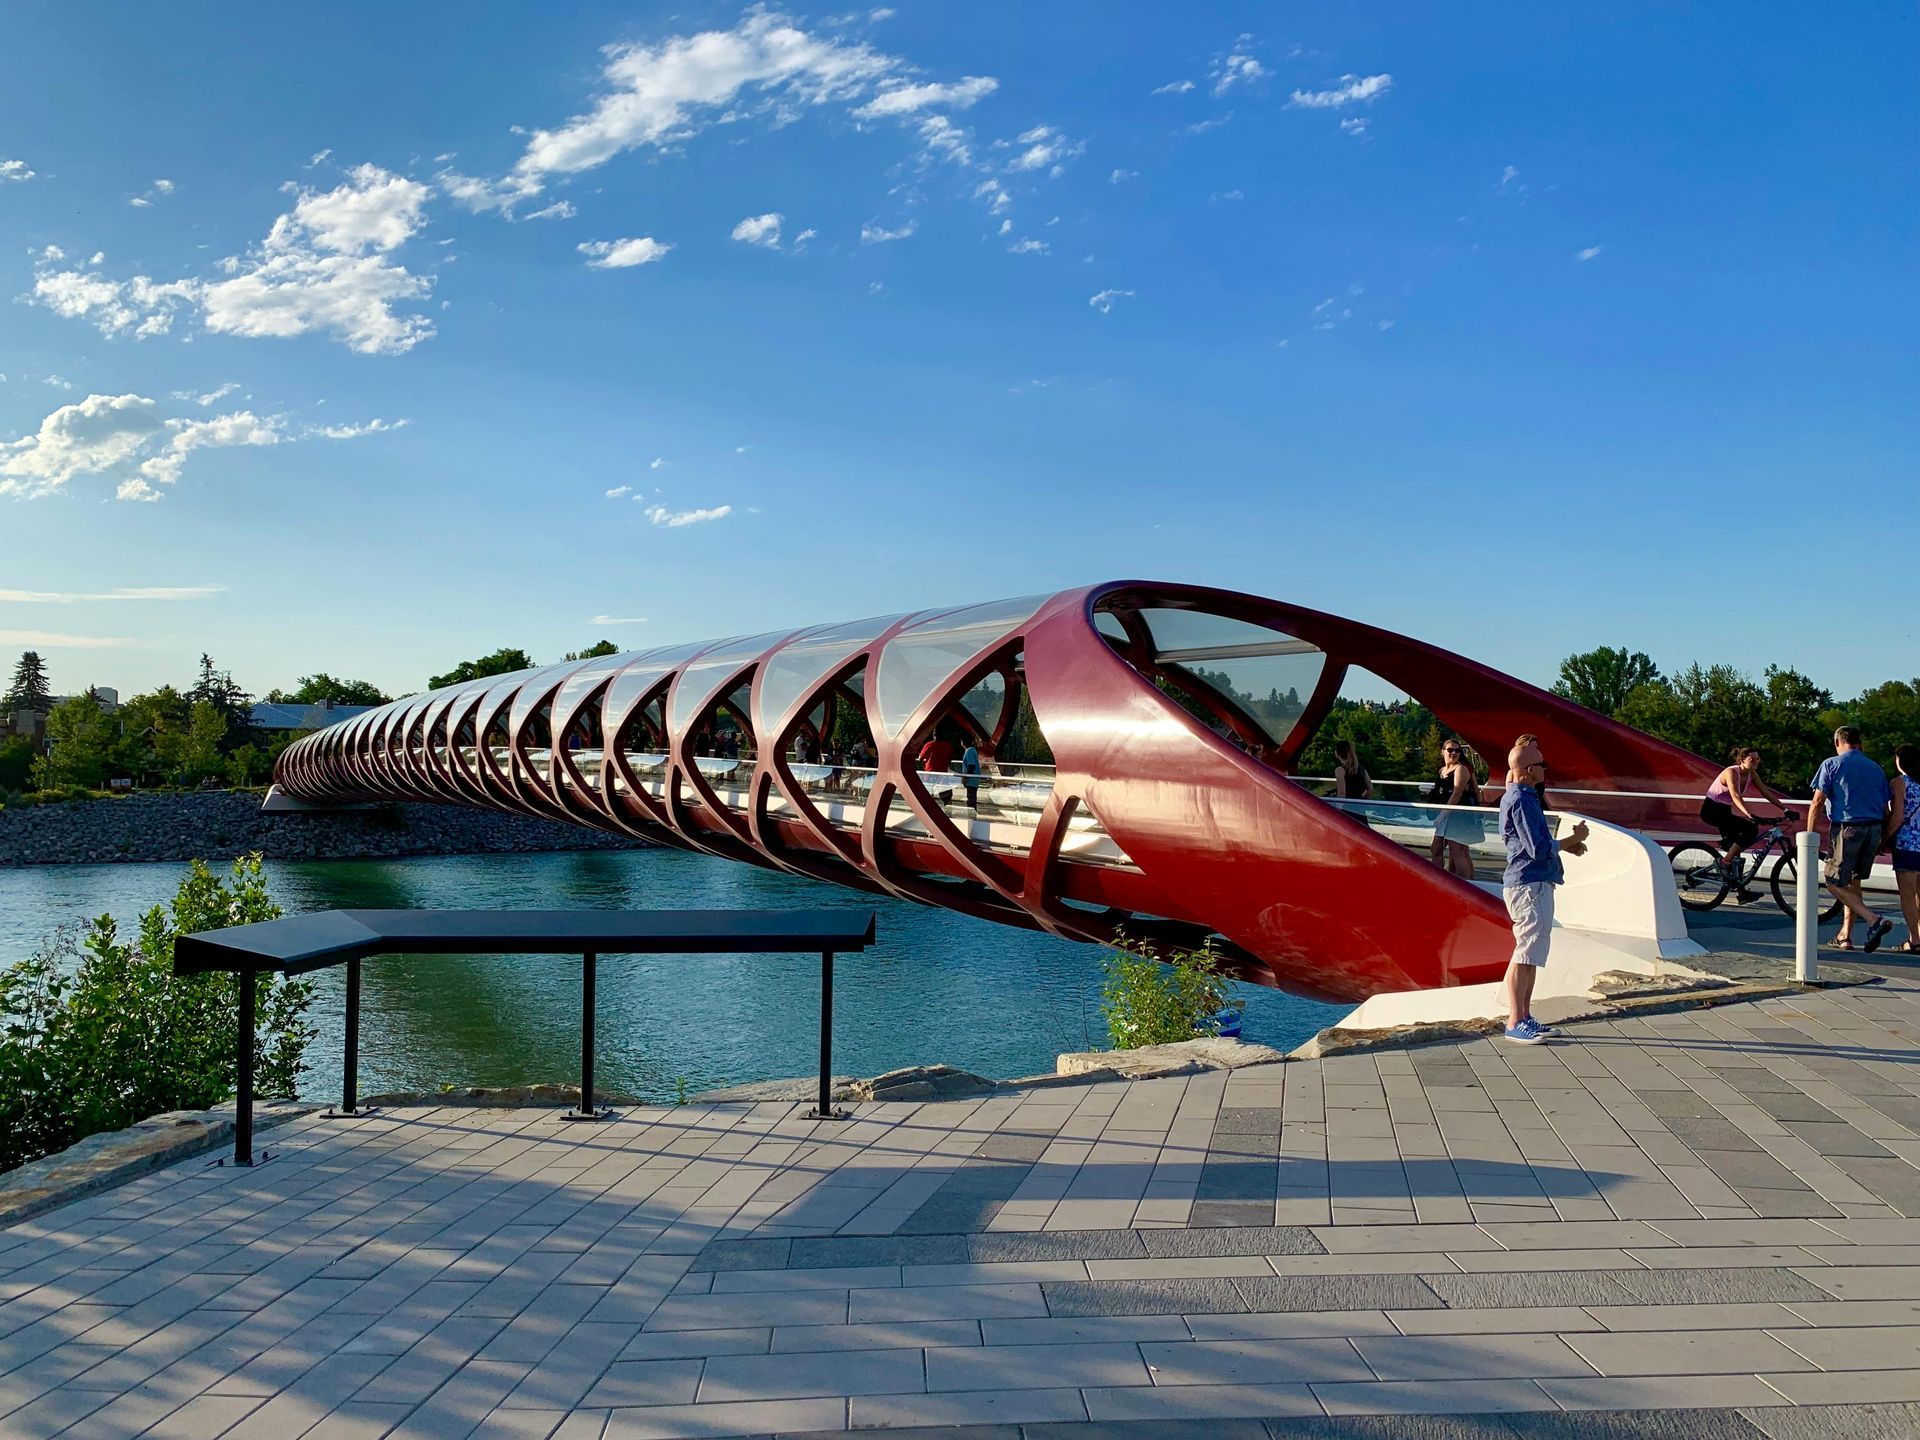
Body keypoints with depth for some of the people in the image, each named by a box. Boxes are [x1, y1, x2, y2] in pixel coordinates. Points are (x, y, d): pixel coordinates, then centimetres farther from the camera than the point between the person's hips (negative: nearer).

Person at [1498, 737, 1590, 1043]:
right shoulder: (1522, 800, -17)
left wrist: (1565, 844, 11)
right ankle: (1514, 1024, -4)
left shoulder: (1512, 796, 16)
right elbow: (1538, 850, -21)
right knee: (1526, 955, -8)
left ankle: (1525, 1017, 22)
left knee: (1531, 954, 15)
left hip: (1531, 884, 11)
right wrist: (1573, 839, -9)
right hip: (1530, 885, -11)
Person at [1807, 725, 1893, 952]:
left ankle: (1874, 920, -17)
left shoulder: (1832, 764, -1)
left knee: (1835, 883, 0)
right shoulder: (1876, 768, 15)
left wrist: (1809, 835, -3)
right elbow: (1886, 807, 13)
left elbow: (1817, 802, -7)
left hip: (1847, 828, -6)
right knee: (1853, 881, 17)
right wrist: (1883, 840, 19)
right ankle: (1845, 935, 18)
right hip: (1874, 829, 6)